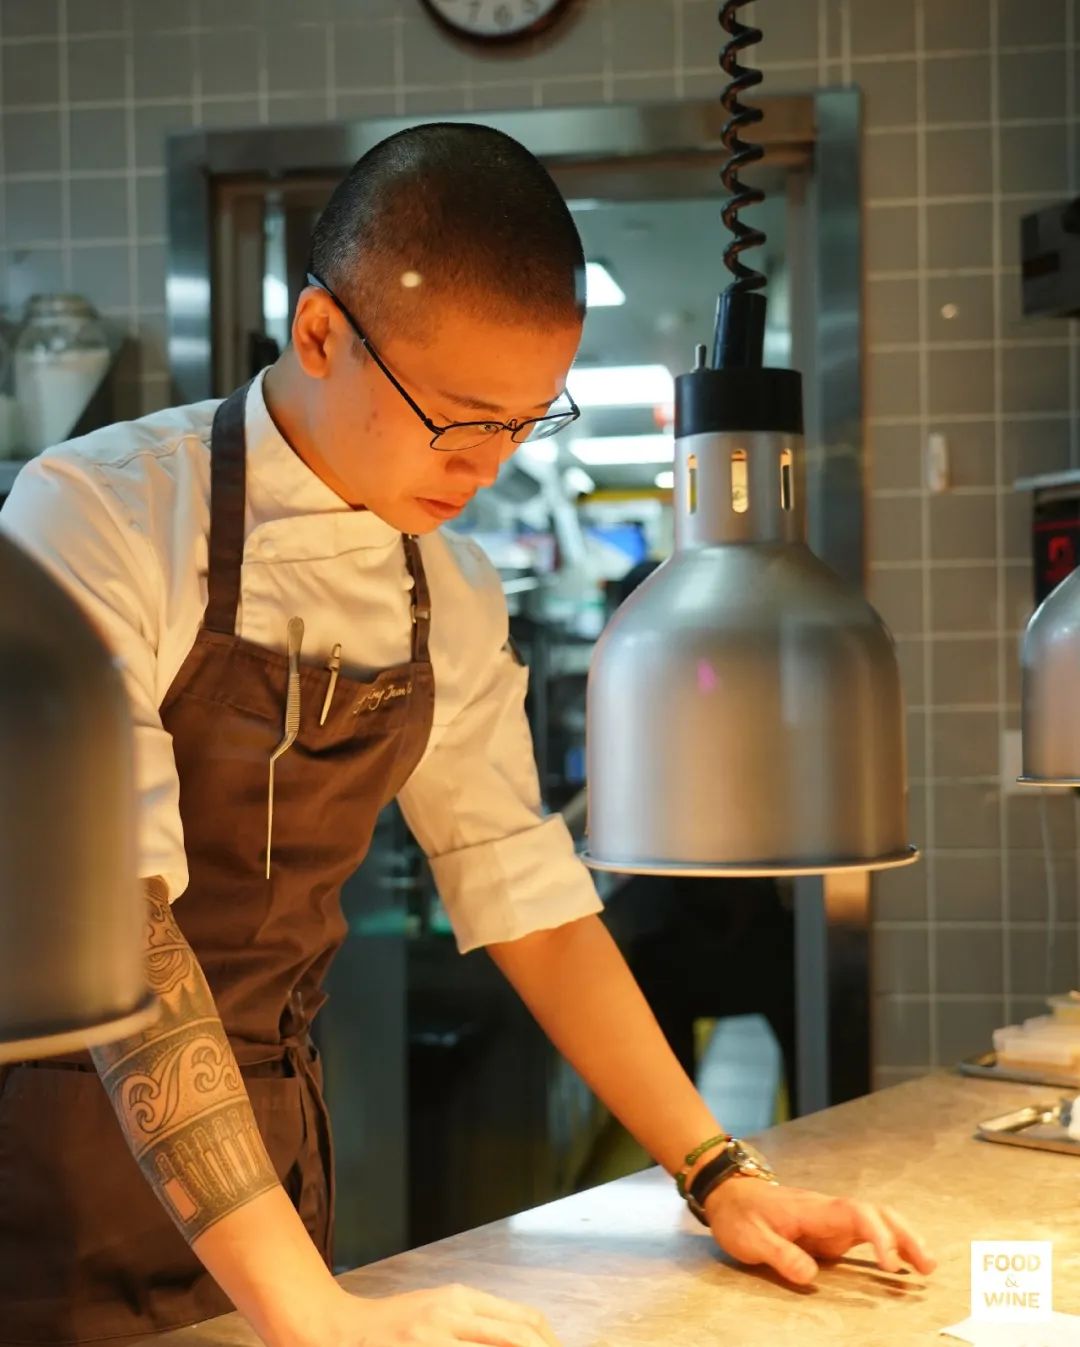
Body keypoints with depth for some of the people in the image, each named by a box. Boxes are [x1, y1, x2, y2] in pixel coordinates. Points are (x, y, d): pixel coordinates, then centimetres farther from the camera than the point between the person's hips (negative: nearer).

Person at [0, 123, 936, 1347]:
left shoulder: (453, 604, 0)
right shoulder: (98, 519, -18)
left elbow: (523, 891, 6)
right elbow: (112, 918, -26)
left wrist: (720, 1177, 1)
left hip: (268, 1150, 5)